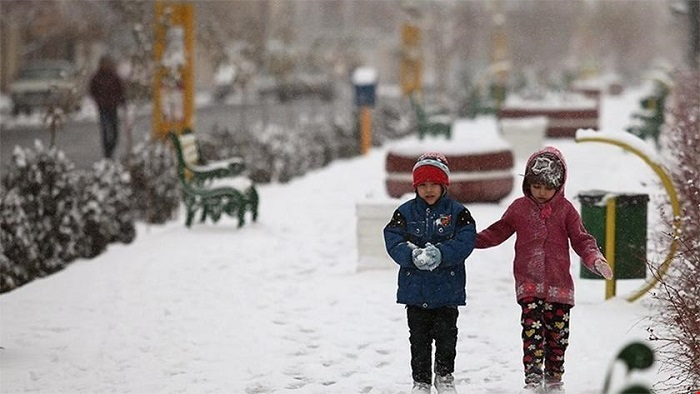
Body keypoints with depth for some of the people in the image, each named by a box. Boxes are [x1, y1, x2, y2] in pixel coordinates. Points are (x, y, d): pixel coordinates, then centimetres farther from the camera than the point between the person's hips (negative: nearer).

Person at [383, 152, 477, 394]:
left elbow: (465, 241, -11)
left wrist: (440, 254, -26)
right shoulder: (405, 213, 2)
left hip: (447, 288, -1)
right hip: (415, 288, 1)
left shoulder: (457, 212, -1)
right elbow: (393, 242, -6)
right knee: (419, 337, 7)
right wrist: (413, 255, -24)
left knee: (446, 335, 6)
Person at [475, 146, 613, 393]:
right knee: (532, 330, -13)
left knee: (557, 333, 6)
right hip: (529, 283, -1)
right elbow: (498, 232, 17)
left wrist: (596, 260, -16)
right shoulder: (519, 208, 7)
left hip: (559, 284, 1)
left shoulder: (565, 209, 3)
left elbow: (581, 240, 1)